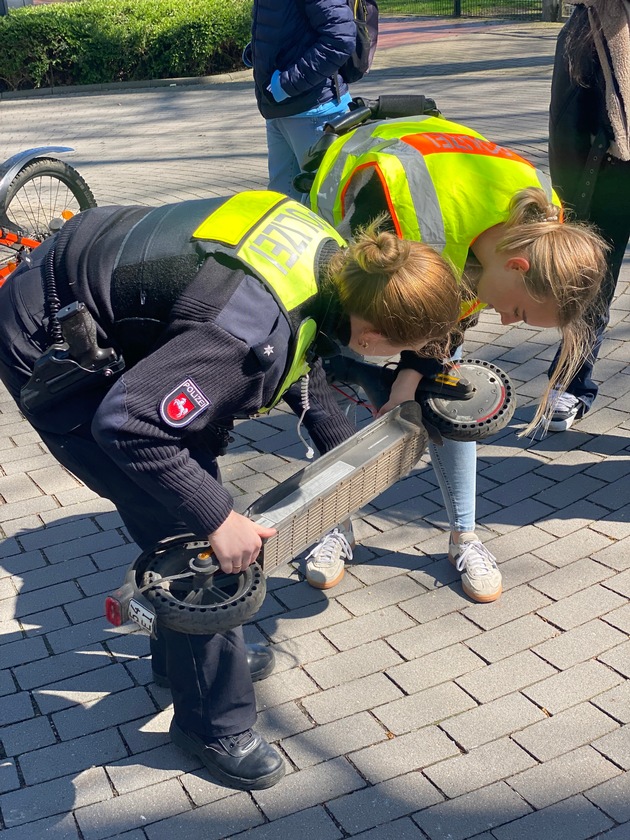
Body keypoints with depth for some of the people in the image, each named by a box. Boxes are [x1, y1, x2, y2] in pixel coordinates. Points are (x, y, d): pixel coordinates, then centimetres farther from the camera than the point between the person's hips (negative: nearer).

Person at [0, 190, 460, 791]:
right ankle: (213, 721, 14)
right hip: (49, 351, -9)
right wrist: (217, 518, -27)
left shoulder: (333, 257, -9)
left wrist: (341, 445, 14)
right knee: (185, 530, -6)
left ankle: (183, 650, 40)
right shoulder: (258, 336, -37)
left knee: (194, 481, 18)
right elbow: (127, 423, -36)